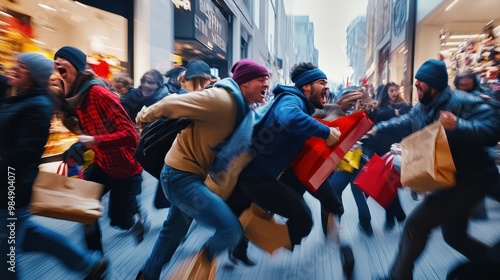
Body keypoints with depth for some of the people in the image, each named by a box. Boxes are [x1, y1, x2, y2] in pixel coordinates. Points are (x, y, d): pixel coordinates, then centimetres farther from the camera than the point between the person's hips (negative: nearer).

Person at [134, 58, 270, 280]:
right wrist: (145, 116, -7)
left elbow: (234, 144, 17)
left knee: (174, 230, 27)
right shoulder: (222, 100, -25)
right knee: (231, 229, -15)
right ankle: (206, 257, 15)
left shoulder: (242, 108, 6)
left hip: (187, 174, 10)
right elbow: (172, 103, -22)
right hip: (182, 175, -10)